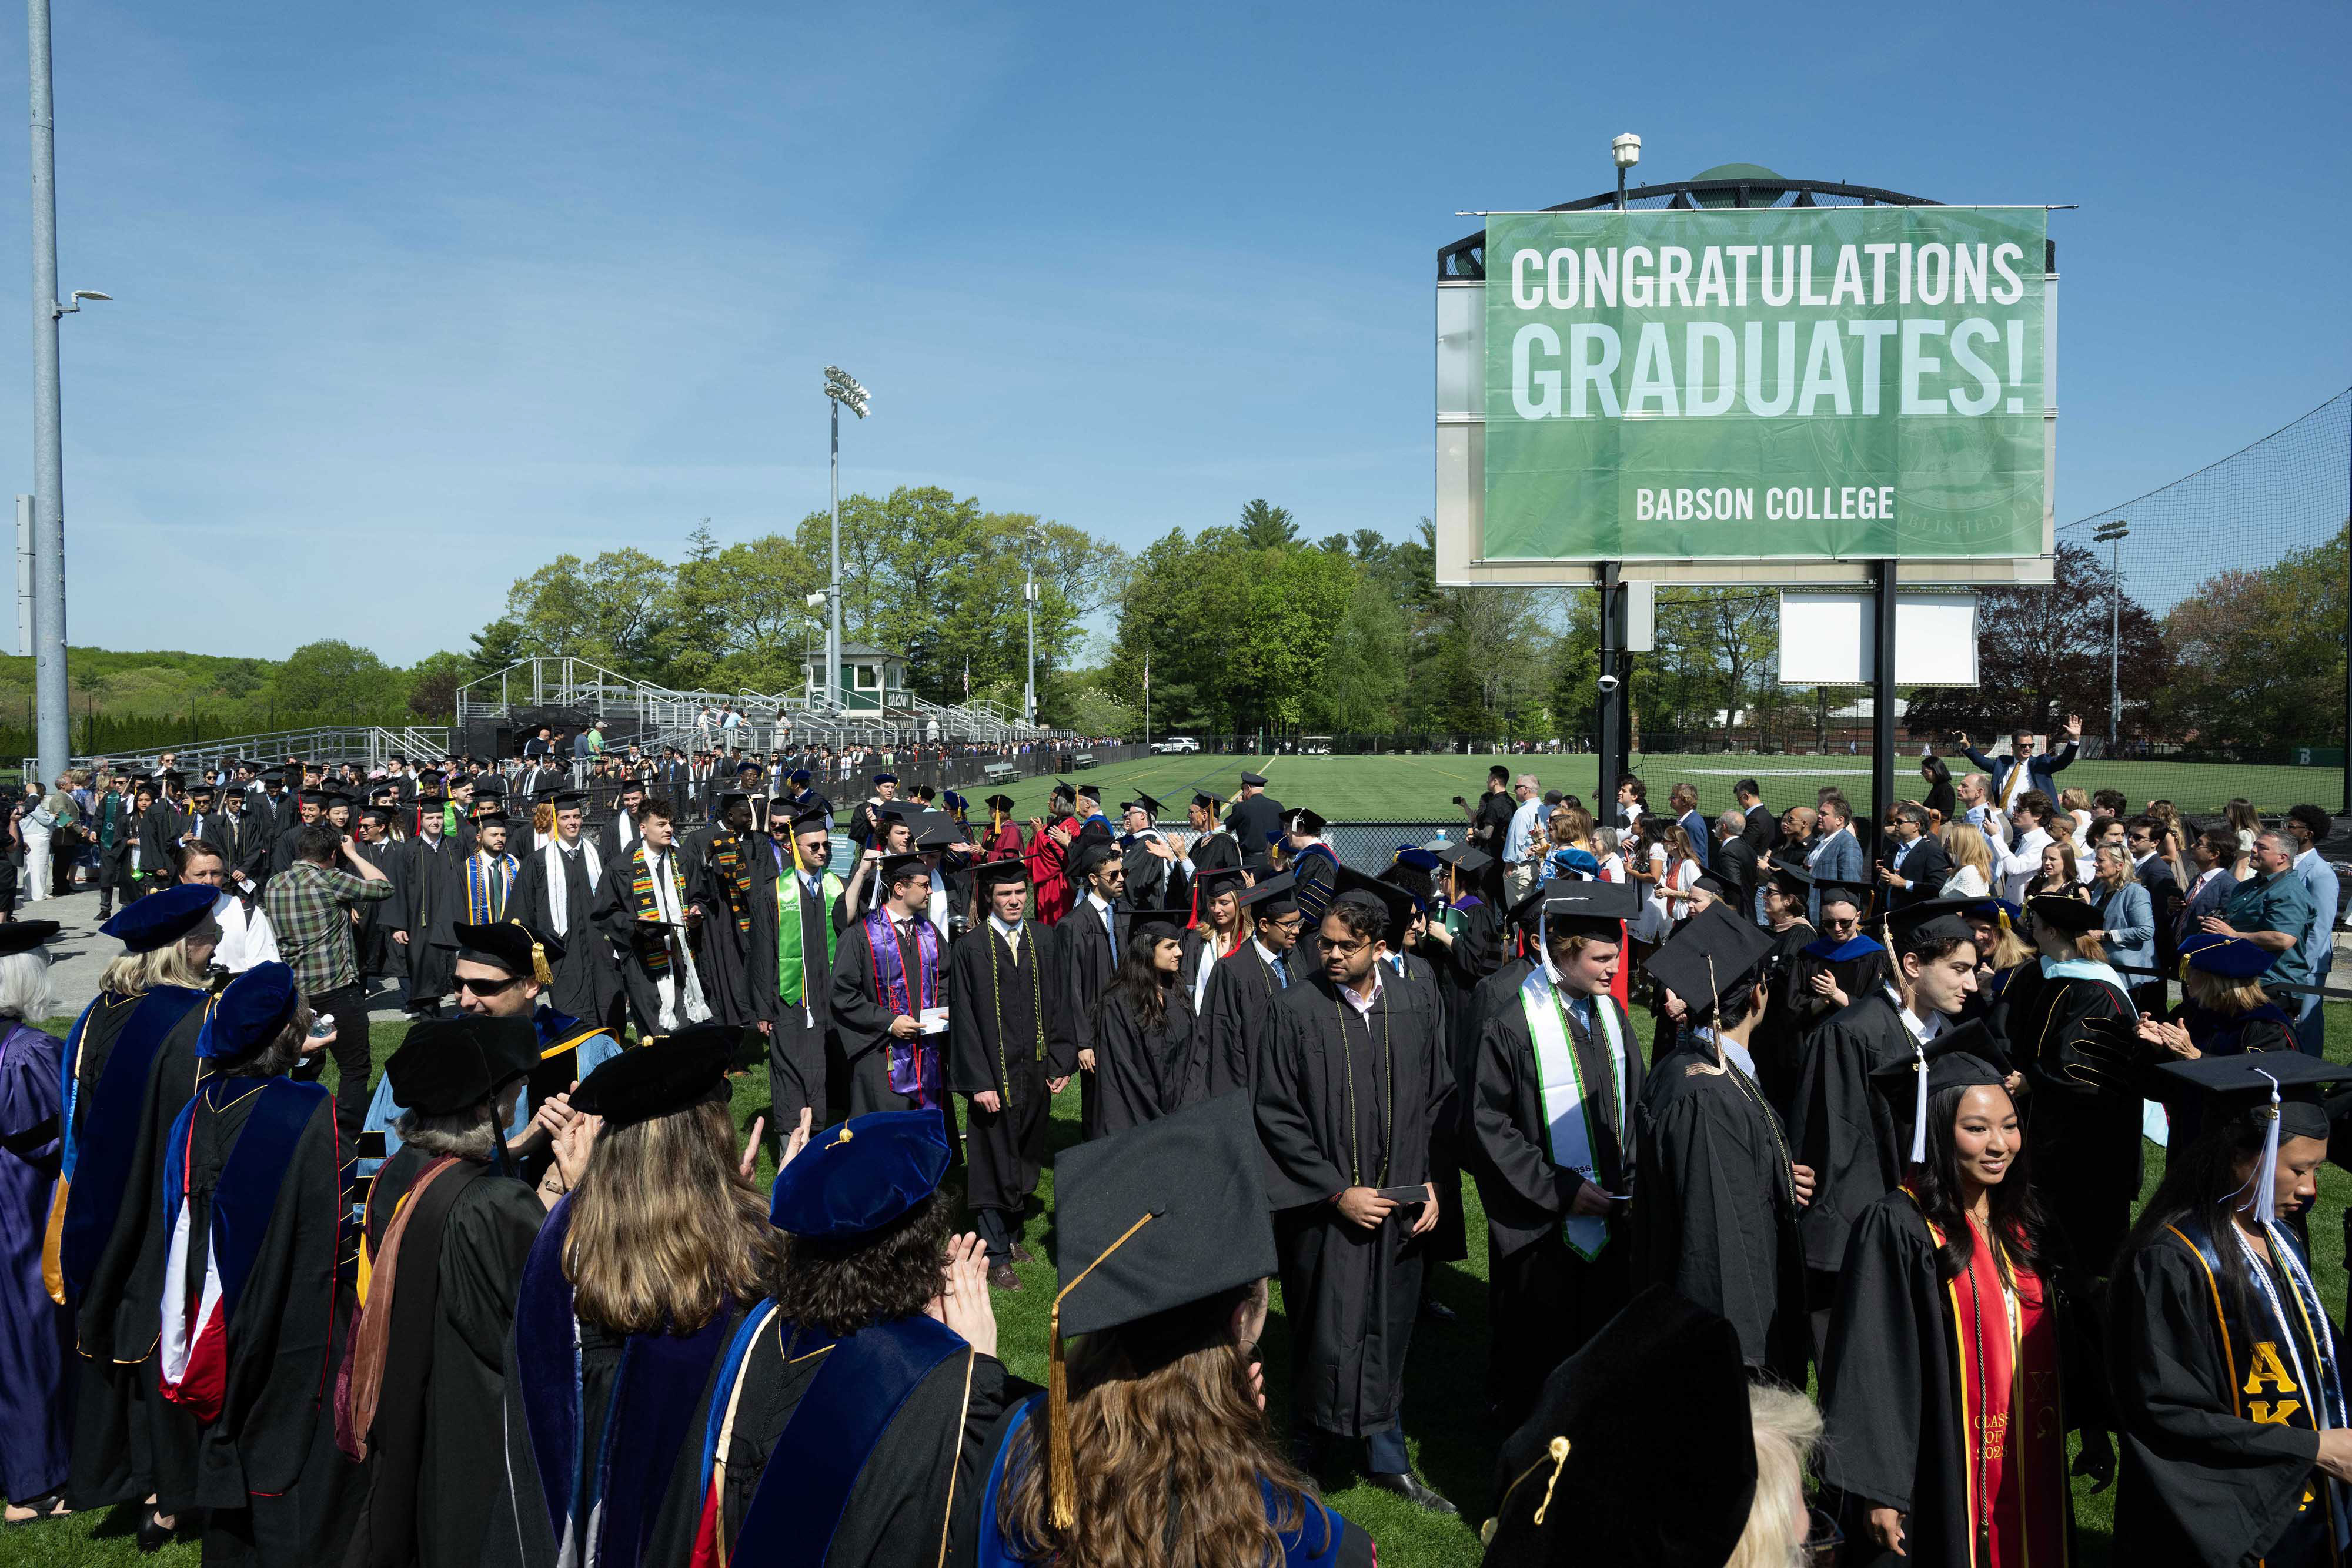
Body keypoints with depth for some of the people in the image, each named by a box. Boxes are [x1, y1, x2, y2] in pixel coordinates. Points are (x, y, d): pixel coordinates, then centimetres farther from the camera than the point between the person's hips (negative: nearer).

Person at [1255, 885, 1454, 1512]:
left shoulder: (1417, 1007, 0)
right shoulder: (1297, 1010, -9)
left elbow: (1438, 1102, 8)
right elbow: (1276, 1113, -8)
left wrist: (1432, 1183, -2)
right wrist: (1337, 1193, -12)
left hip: (1398, 1203, 3)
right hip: (1324, 1209, -3)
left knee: (1387, 1333, 13)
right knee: (1324, 1337, 4)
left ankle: (1388, 1459, 30)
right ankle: (1306, 1454, 25)